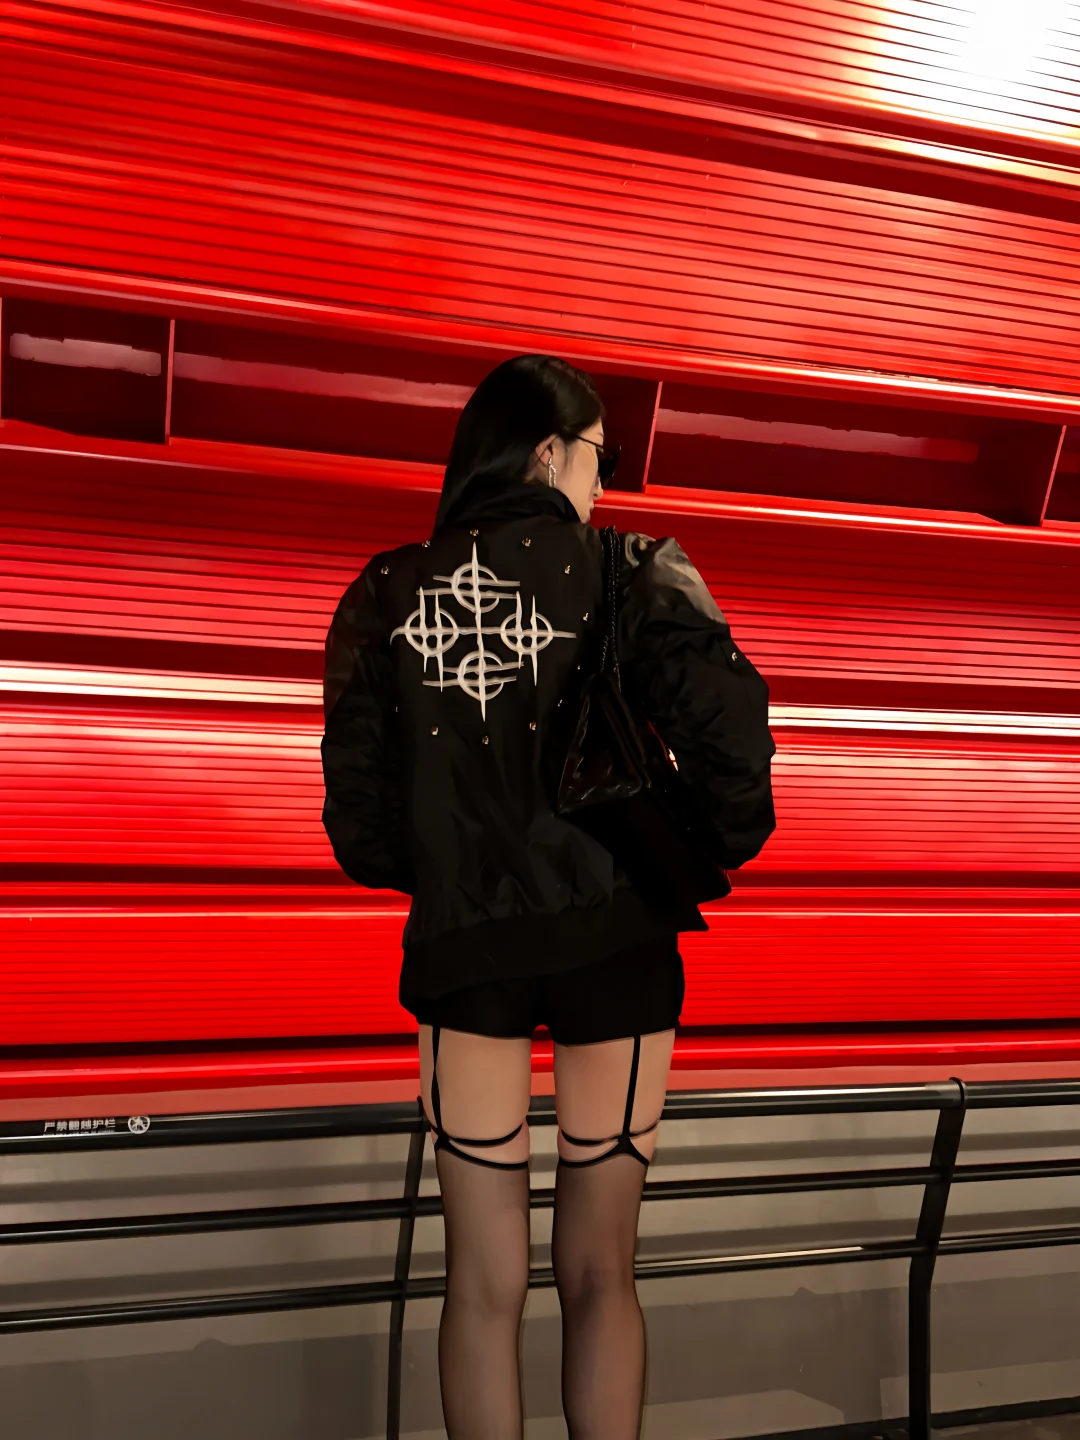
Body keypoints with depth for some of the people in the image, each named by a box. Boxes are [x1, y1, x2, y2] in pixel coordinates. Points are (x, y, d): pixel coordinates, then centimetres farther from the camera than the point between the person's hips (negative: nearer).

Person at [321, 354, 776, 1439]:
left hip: (462, 944, 2)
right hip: (614, 939, -1)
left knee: (486, 1280, 13)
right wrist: (721, 851, 3)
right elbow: (725, 729, -16)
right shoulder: (626, 574, -5)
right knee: (600, 1272, 15)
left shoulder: (388, 597, 1)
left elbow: (359, 813, 0)